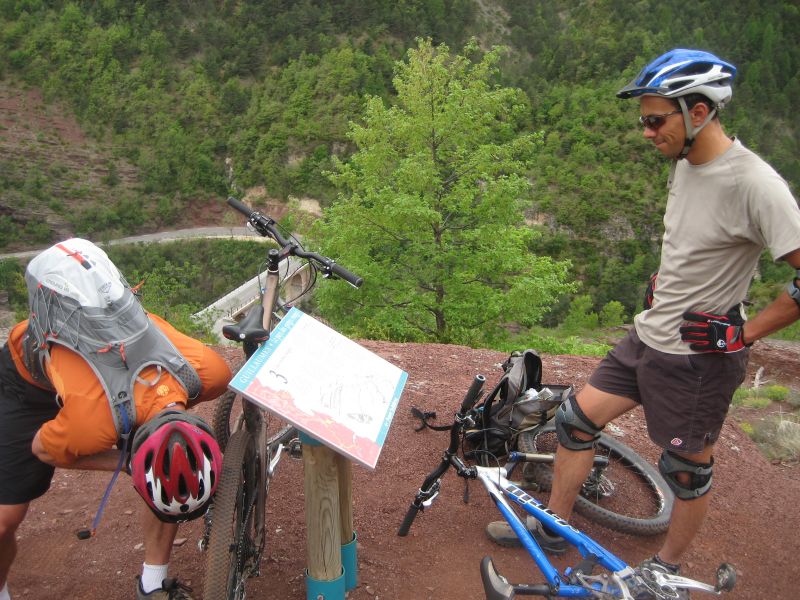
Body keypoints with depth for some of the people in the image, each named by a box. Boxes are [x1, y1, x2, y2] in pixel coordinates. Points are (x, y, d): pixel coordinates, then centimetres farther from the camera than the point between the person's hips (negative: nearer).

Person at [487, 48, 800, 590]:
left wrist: (747, 333, -18)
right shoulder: (684, 165, 4)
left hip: (698, 356, -8)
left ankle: (667, 571, 36)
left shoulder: (753, 183, -23)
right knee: (578, 418, 10)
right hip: (650, 334, 8)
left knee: (688, 469, 11)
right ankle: (554, 529, 29)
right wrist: (663, 283, 10)